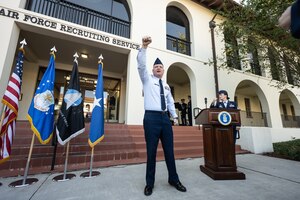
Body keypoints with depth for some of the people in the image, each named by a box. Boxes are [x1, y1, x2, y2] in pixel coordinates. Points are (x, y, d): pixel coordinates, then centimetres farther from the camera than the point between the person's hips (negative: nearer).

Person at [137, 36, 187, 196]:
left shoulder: (166, 86, 21)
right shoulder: (147, 79, 7)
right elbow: (141, 65, -8)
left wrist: (175, 116, 17)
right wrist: (144, 47, -17)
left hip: (165, 118, 5)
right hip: (151, 117, -4)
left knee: (169, 150, 11)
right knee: (151, 152, 2)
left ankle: (174, 180, 28)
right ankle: (149, 183, 20)